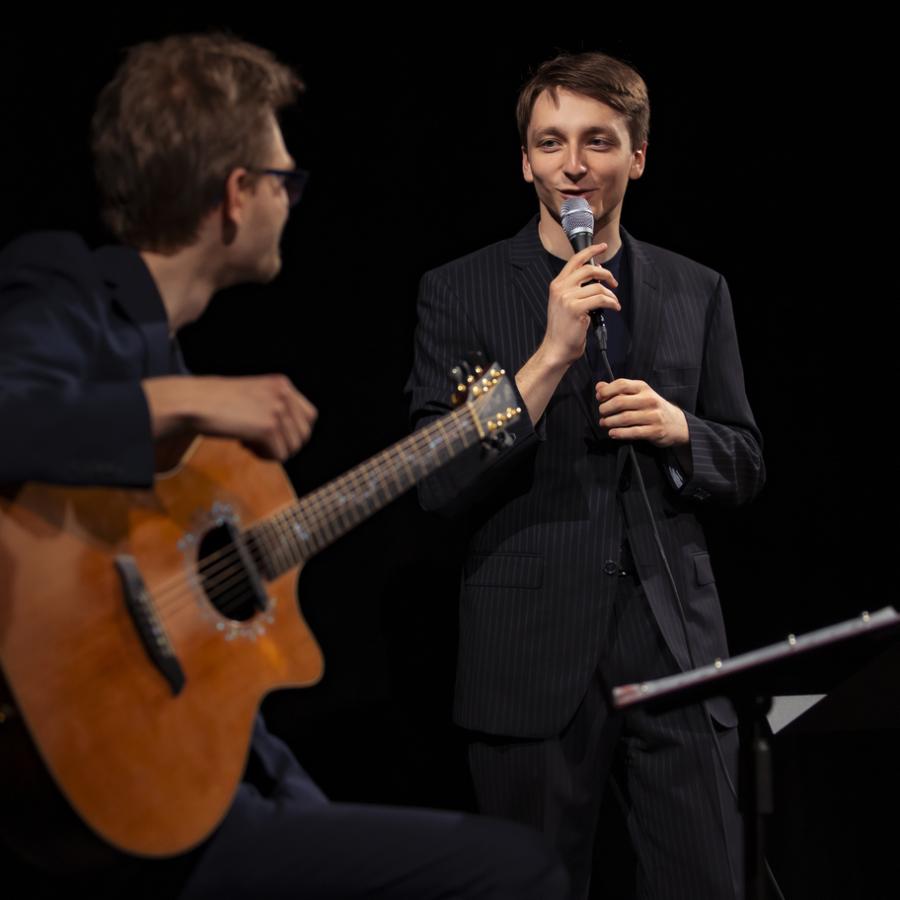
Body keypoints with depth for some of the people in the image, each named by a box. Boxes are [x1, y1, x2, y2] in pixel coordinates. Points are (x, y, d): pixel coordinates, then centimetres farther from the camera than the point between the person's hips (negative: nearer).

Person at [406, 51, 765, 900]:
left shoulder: (697, 292, 10)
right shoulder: (459, 291, 0)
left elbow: (744, 465, 14)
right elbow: (439, 484, -8)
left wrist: (677, 428, -9)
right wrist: (552, 354, -18)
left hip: (675, 646, 2)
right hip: (530, 660, -2)